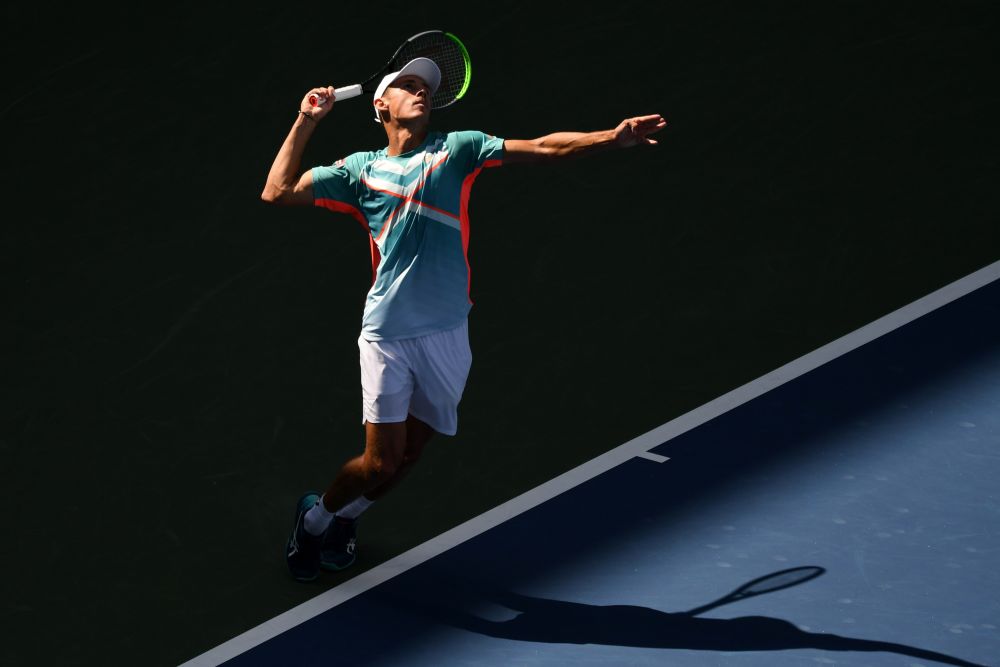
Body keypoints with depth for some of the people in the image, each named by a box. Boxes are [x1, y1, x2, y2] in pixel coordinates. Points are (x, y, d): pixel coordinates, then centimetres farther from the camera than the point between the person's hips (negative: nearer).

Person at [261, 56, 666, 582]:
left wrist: (612, 138, -14)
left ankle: (344, 515, 37)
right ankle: (314, 515, 24)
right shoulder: (361, 169, 9)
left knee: (407, 456, 10)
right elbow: (277, 192, 7)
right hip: (386, 334, -2)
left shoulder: (456, 149, 8)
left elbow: (543, 147, -1)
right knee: (380, 461, -4)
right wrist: (306, 121, 4)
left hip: (446, 335, 2)